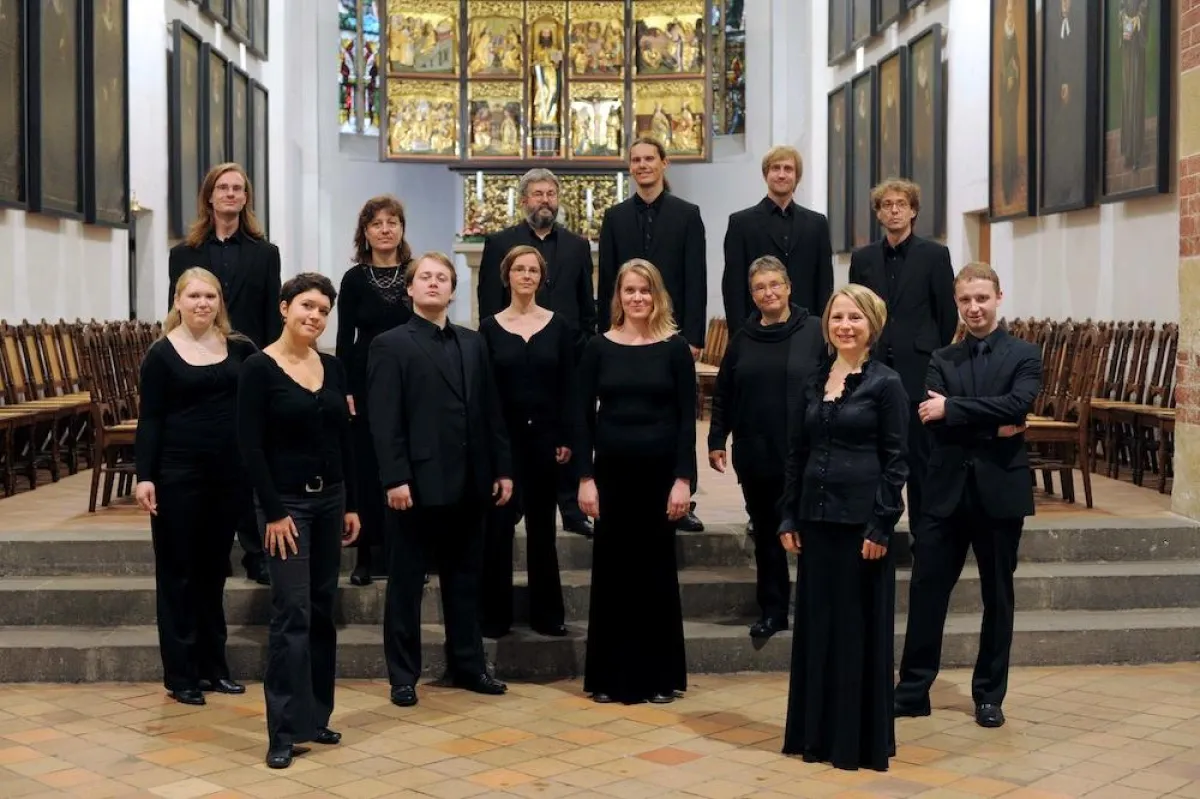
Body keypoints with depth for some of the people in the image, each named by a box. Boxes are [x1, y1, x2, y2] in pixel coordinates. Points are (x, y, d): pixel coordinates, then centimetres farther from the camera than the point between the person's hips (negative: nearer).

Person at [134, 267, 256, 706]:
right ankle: (181, 673, 12)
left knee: (214, 569, 13)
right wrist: (144, 476, -12)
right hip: (178, 472, -3)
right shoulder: (161, 354, -3)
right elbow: (149, 419, -5)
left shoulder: (239, 348, 5)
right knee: (178, 571, 4)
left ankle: (213, 665, 23)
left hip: (229, 471, 3)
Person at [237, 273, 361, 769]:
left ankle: (316, 717, 20)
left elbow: (346, 439, 10)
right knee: (292, 612, -8)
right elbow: (251, 447, -13)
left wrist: (352, 504, 7)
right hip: (287, 501, -6)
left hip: (329, 498, 6)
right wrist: (273, 512, -15)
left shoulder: (332, 367, 6)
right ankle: (284, 731, -2)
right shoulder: (259, 368, -10)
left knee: (322, 609, 10)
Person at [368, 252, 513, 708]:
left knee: (465, 579, 14)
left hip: (468, 483, 5)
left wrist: (502, 468, 7)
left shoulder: (473, 344, 14)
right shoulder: (390, 346, -2)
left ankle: (467, 665, 25)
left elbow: (490, 411, 13)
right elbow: (384, 421, -10)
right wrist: (394, 478, -17)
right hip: (417, 483, -5)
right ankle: (403, 676, 13)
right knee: (406, 584, 4)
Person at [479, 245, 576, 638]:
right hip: (502, 437, -1)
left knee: (542, 524, 9)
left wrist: (567, 438, -4)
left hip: (545, 435, 1)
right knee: (498, 524, 1)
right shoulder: (490, 327, 1)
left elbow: (568, 387, 3)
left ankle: (546, 613, 17)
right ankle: (495, 614, 10)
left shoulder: (558, 326, 4)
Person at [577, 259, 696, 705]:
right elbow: (584, 416, 2)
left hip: (659, 472, -1)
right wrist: (585, 477, -4)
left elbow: (686, 418, -2)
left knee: (656, 571, 7)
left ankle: (660, 675, 17)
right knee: (611, 571, 6)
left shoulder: (674, 348, 0)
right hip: (611, 472, 1)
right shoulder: (599, 348, 3)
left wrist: (683, 478, -9)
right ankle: (610, 675, 16)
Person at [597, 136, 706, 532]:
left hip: (673, 329, -1)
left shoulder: (687, 214, 3)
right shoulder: (615, 217, 8)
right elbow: (606, 280, 6)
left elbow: (696, 279, -2)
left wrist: (694, 335, -8)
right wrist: (606, 333, 0)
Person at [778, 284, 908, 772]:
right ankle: (816, 733, 21)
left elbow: (895, 461, -8)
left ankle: (862, 738, 13)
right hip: (817, 517, 5)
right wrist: (789, 517, 6)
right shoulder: (813, 381, 9)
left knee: (860, 625, 2)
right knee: (816, 622, 10)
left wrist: (881, 526, -13)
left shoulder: (885, 383, -6)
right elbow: (796, 454, 11)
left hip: (861, 519, -5)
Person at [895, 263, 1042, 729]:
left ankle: (989, 696, 20)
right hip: (948, 491, 2)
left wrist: (952, 409, -17)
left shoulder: (1024, 356, 2)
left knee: (997, 596, 8)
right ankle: (913, 690, 12)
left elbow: (1017, 404, -17)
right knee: (926, 591, 2)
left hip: (1000, 491, -2)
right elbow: (933, 421, -7)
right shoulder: (942, 361, 8)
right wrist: (992, 428, -17)